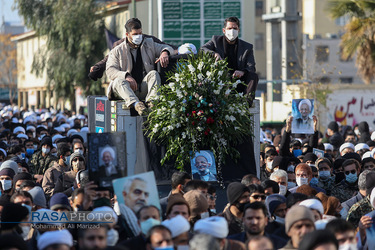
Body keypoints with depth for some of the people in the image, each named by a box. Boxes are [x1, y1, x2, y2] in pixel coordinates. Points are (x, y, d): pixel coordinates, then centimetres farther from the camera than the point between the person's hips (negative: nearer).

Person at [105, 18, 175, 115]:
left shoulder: (149, 44, 20)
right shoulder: (117, 51, 11)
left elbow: (167, 48, 23)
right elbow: (110, 70, -2)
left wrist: (165, 53, -4)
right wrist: (126, 76, -21)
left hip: (144, 89, 2)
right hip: (128, 89, -2)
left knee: (154, 74, -25)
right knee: (119, 81, -33)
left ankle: (151, 101, -49)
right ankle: (135, 103, -58)